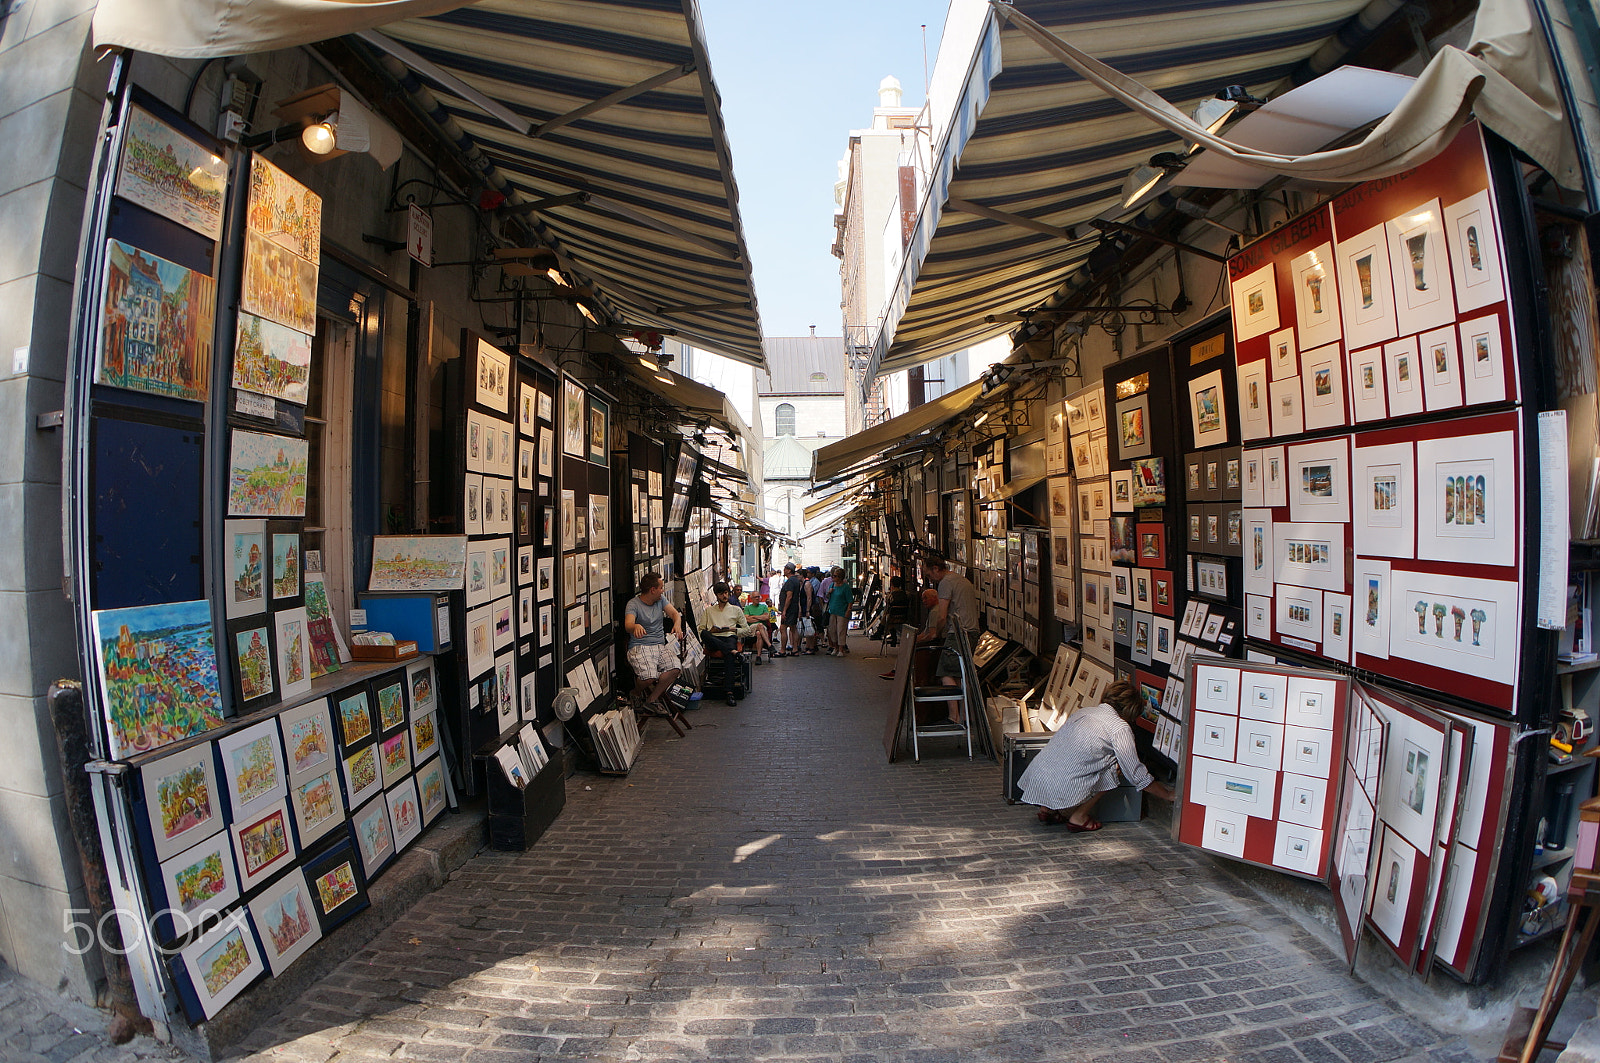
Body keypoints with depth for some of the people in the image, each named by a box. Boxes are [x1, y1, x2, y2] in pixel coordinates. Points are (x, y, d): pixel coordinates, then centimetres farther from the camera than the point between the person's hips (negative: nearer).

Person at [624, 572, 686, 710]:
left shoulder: (660, 600, 15)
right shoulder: (633, 604, -5)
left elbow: (675, 613, 5)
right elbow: (628, 625, -22)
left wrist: (677, 624, -21)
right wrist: (636, 627, -47)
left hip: (660, 645, 5)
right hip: (639, 647, -5)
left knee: (675, 669, -24)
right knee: (649, 676, -31)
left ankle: (652, 699, -6)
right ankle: (637, 692, 7)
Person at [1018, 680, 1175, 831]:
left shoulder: (1085, 710, 17)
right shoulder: (1120, 728, -4)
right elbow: (1137, 775, 2)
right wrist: (1169, 795, 19)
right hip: (1060, 790, -7)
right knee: (1113, 767, 8)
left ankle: (1048, 810, 20)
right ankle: (1078, 817, 8)